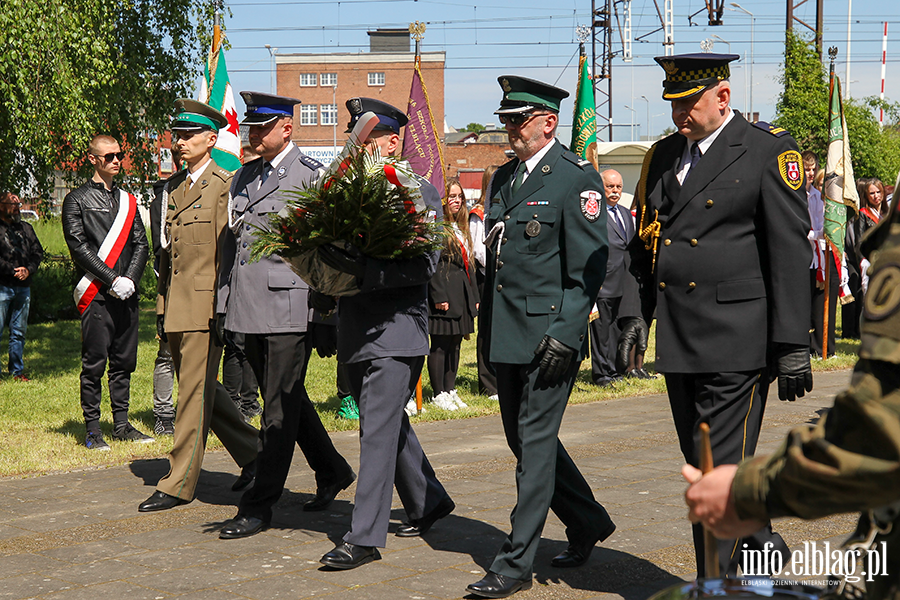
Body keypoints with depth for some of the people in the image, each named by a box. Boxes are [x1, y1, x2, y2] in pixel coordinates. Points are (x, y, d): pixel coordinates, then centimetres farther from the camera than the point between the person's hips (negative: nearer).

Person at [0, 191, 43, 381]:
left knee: (19, 331, 10)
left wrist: (28, 270, -4)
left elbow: (38, 252, 13)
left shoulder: (26, 228, 16)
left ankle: (17, 370, 17)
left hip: (23, 286, 5)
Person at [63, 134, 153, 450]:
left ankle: (122, 425, 16)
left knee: (124, 361, 8)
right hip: (95, 294, -5)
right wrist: (113, 279, -14)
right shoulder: (77, 200, 0)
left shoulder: (128, 200, 17)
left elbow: (141, 244, 13)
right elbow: (79, 246, -9)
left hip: (126, 294, 5)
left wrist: (130, 279, -5)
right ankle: (92, 430, 2)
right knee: (94, 363, -4)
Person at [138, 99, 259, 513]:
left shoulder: (224, 186, -7)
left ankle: (179, 484, 1)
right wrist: (162, 308, 16)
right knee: (199, 389, 13)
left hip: (205, 305, -8)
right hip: (175, 306, 8)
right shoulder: (173, 188, 17)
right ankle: (254, 454, 28)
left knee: (195, 393, -4)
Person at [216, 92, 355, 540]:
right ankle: (332, 472, 35)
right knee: (287, 400, 17)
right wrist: (224, 304, 15)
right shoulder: (243, 177, 16)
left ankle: (259, 506, 1)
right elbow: (230, 242, 20)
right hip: (249, 309, 7)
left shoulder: (312, 176, -4)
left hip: (290, 306, -7)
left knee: (280, 409, -3)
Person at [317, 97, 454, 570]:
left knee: (378, 428, -10)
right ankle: (428, 502, 36)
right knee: (388, 422, 17)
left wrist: (363, 270, -25)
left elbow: (424, 263, -16)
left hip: (396, 329, -7)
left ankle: (365, 536, -8)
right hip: (356, 331, 7)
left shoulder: (421, 193, -6)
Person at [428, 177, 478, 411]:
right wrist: (439, 296, -19)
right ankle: (439, 394, 2)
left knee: (455, 343, 11)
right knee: (440, 345, -4)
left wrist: (474, 296, 17)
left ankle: (450, 390, 18)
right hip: (444, 293, -8)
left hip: (462, 296, 8)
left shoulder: (461, 228, 19)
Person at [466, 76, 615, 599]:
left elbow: (590, 267, -13)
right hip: (507, 337, 8)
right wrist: (488, 332, 17)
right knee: (524, 439, 14)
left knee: (535, 444, -4)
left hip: (549, 336, -8)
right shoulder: (505, 178, 15)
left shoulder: (577, 178, -9)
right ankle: (588, 522, 33)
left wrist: (565, 335, -19)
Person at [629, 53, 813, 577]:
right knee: (701, 460, 15)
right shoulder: (664, 156, 14)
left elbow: (791, 252, -9)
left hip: (736, 339, -7)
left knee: (720, 467, -5)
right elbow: (645, 245, 21)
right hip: (677, 339, 7)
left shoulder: (768, 150, -5)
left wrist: (792, 347, -13)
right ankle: (762, 543, 35)